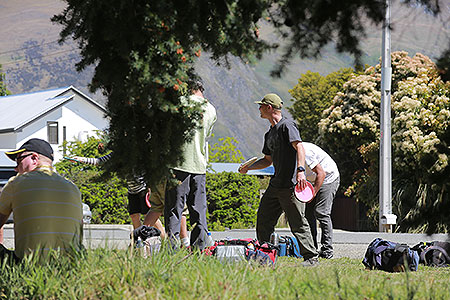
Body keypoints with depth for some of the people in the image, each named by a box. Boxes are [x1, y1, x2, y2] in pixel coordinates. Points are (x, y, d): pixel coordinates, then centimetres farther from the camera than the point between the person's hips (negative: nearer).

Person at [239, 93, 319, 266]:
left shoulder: (287, 125, -8)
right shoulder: (270, 134, 20)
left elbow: (299, 147, -20)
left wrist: (300, 170, -32)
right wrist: (248, 168, 17)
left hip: (292, 184, -9)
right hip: (275, 185, 10)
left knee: (298, 223, -9)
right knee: (263, 219, 10)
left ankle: (311, 257, -4)